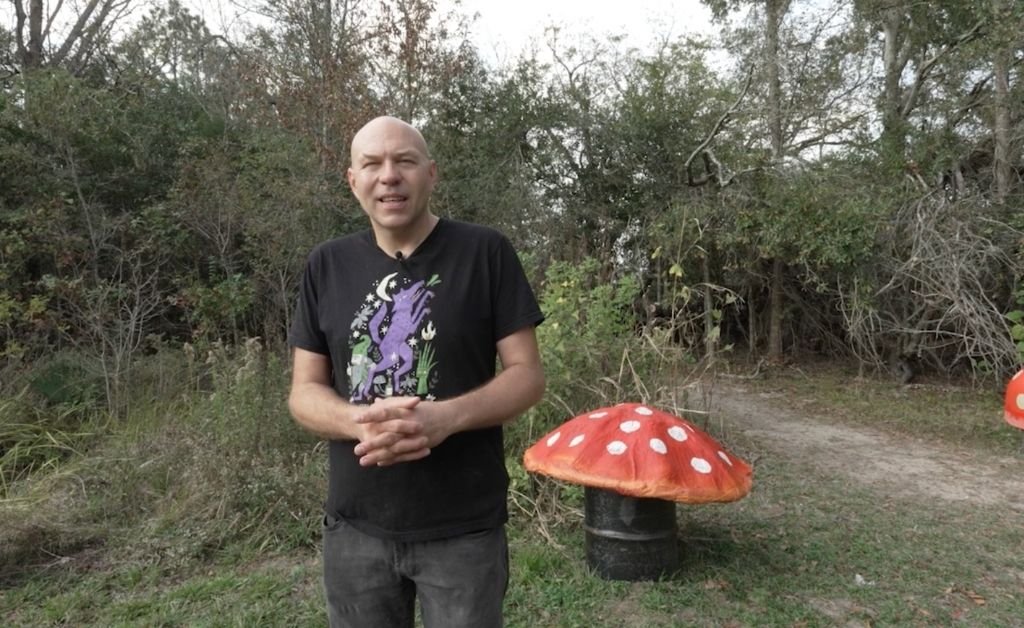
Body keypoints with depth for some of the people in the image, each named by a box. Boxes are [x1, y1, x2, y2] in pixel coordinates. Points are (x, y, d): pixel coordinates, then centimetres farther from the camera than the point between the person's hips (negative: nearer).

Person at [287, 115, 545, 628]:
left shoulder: (485, 252, -5)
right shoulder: (326, 266, 4)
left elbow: (527, 374, -5)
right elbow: (304, 392, 4)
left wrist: (447, 417, -23)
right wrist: (362, 422, -17)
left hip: (464, 528, -2)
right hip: (355, 528, 3)